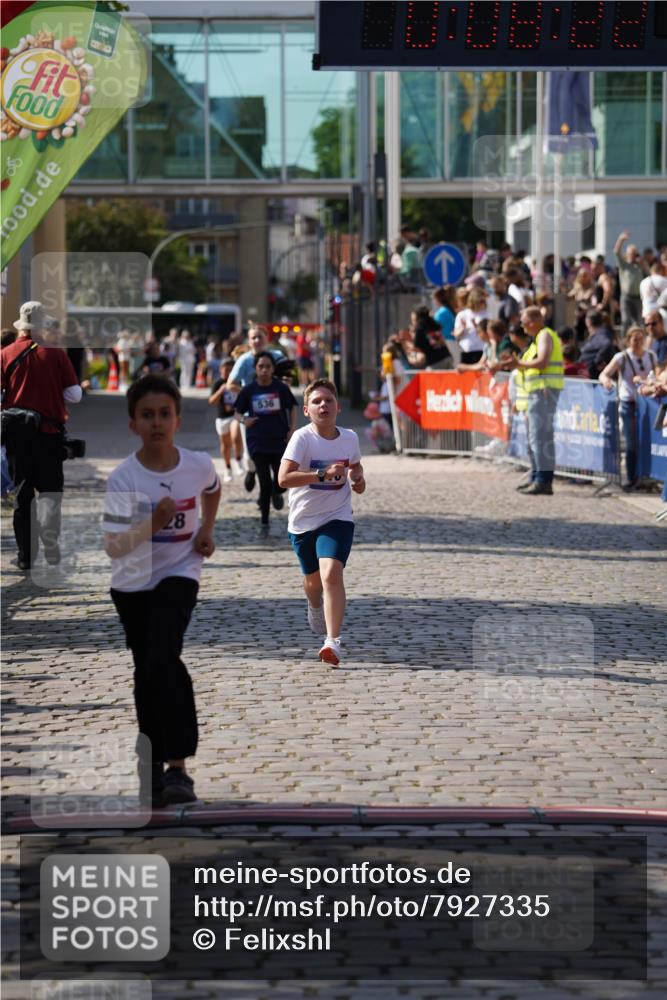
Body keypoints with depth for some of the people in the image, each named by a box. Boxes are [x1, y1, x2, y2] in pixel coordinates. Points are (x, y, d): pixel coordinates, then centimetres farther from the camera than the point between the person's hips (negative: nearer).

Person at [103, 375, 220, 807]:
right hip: (132, 583, 1)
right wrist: (153, 523, -35)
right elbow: (113, 547, -21)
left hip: (179, 574, -1)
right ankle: (152, 770, 25)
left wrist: (207, 530, 2)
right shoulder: (123, 478, -17)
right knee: (146, 672, 10)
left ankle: (178, 766, -21)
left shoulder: (199, 465, -10)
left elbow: (213, 490, 16)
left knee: (164, 658, -23)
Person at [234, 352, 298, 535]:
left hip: (280, 440, 0)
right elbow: (237, 412, 6)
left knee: (282, 481, -3)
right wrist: (243, 420, -15)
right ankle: (264, 522, 14)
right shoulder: (248, 390, -2)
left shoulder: (281, 388, -2)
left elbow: (292, 408, 10)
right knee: (265, 484, 0)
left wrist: (292, 429, -2)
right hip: (258, 443, 0)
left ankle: (276, 493, 36)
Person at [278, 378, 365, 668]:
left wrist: (357, 478, -2)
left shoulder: (349, 438, -3)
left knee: (331, 574, -22)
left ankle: (333, 641, -25)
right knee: (313, 580, 19)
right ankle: (315, 608, 56)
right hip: (303, 521, 0)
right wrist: (323, 474, -38)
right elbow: (284, 478, -29)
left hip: (337, 519, 0)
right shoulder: (302, 438, -16)